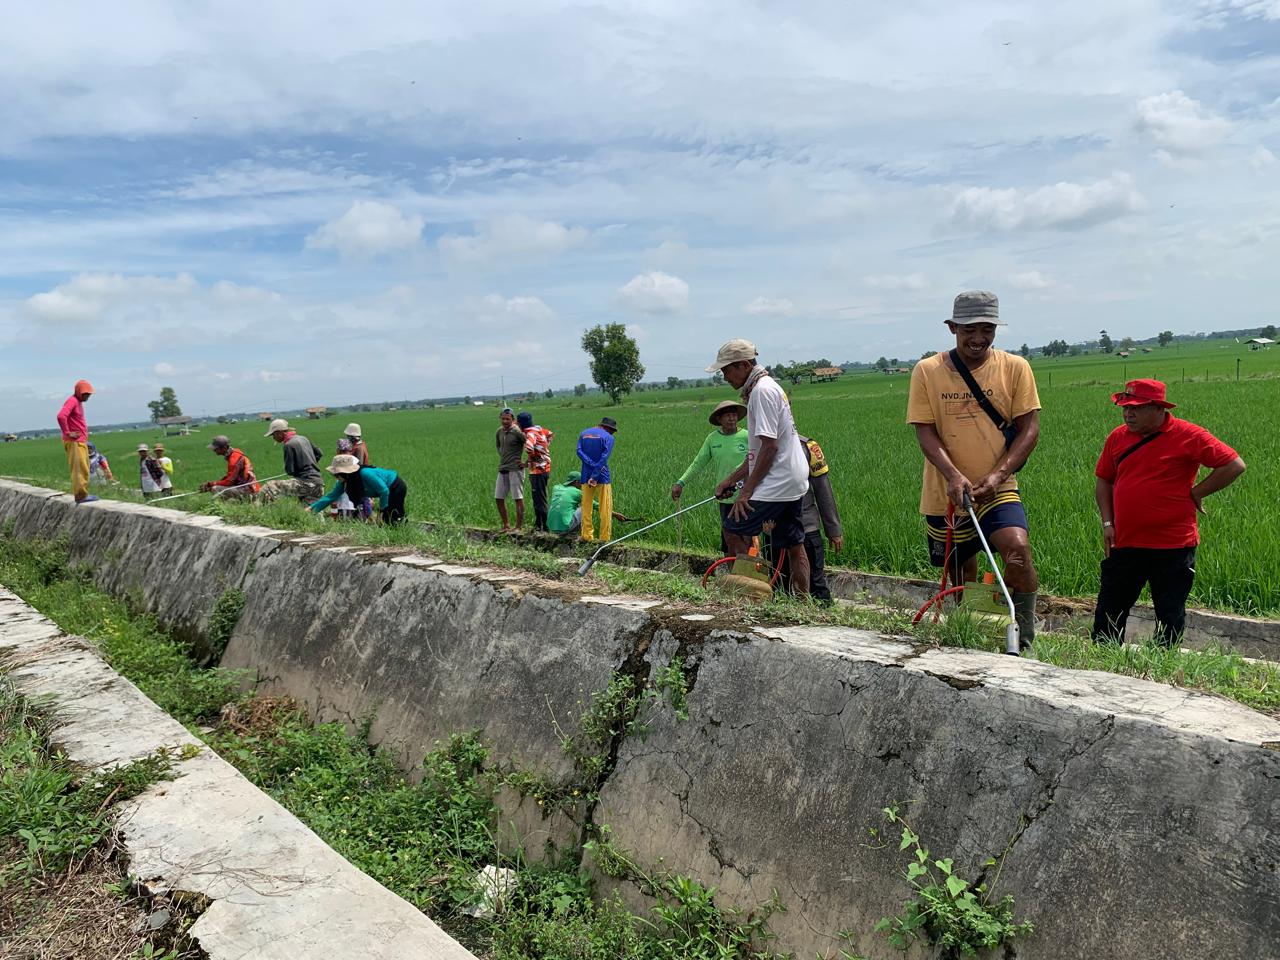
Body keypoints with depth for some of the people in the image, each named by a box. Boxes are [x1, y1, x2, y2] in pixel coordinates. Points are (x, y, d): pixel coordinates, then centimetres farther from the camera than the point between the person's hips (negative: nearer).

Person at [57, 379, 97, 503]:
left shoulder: (79, 402, 18)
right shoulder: (72, 401, -12)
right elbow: (61, 416, -28)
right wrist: (67, 433, -21)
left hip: (81, 441, 10)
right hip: (74, 442, -10)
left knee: (83, 468, 13)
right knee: (80, 469, -11)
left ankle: (82, 494, 18)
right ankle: (81, 495, -12)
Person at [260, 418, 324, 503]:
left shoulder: (289, 444, -10)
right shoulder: (303, 439, 13)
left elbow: (289, 470, -11)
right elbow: (319, 453, 24)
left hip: (304, 483, -9)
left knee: (268, 487, -14)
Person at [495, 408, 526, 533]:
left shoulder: (517, 432, -11)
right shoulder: (499, 431, 10)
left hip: (515, 469, -8)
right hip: (502, 469, 8)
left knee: (518, 498, -3)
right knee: (498, 498, 7)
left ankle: (519, 527, 3)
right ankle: (506, 525, 18)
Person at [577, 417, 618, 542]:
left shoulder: (583, 433, 12)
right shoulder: (608, 437, -2)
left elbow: (579, 451, -3)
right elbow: (604, 458, -14)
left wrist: (592, 465, -11)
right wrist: (595, 476, -17)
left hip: (586, 475, 4)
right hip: (603, 476, -4)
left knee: (586, 507, 10)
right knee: (605, 508, 3)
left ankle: (587, 536, 10)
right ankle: (605, 537, 3)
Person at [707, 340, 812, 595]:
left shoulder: (762, 390, -14)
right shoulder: (768, 387, 18)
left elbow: (770, 446, -21)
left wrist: (747, 490, -18)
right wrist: (730, 480, 19)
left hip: (777, 482, -10)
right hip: (793, 480, 10)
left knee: (734, 531, -7)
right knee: (794, 546, 12)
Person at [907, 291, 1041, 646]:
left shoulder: (1015, 368, -1)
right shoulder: (927, 371, -3)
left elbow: (1029, 428, -3)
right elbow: (925, 432, -6)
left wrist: (998, 474, -17)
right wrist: (953, 475, -22)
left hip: (998, 490, -1)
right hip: (945, 494, 1)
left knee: (1017, 548, -25)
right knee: (962, 577, 12)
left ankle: (1024, 636, -6)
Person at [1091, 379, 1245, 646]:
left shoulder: (1187, 436, -8)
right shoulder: (1118, 437, 5)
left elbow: (1235, 465, -7)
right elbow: (1103, 481, 14)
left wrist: (1196, 493, -6)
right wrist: (1107, 523, 4)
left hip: (1173, 546, -4)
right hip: (1124, 544, 4)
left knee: (1170, 619, 8)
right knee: (1108, 615, 8)